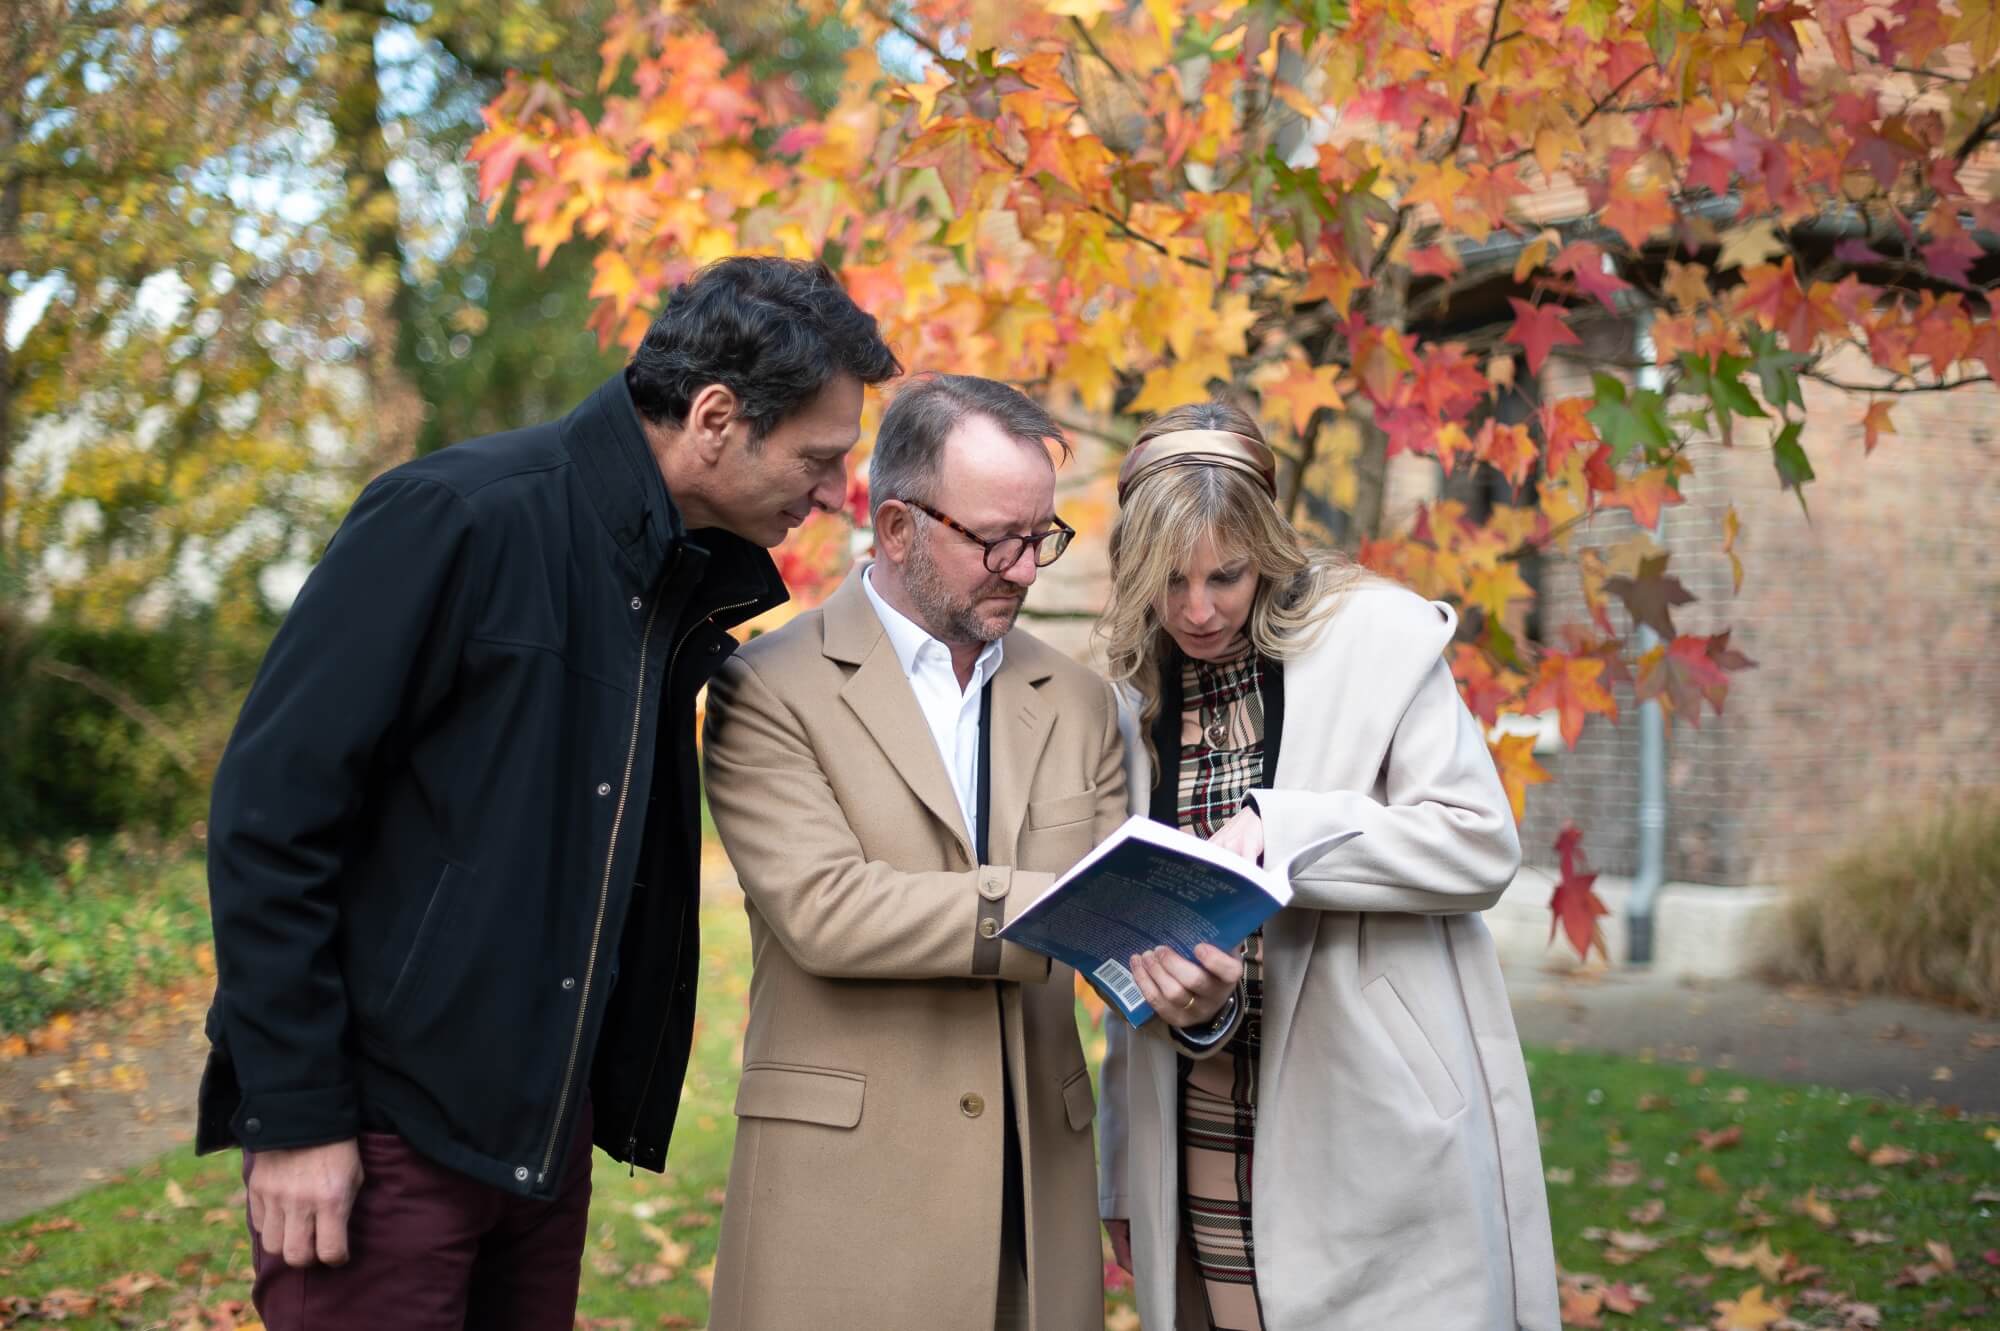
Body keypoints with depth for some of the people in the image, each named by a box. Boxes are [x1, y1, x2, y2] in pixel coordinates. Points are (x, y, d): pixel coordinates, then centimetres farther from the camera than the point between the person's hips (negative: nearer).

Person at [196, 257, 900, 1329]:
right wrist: (293, 1116, -16)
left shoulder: (692, 577, 7)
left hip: (546, 1129, 7)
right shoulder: (458, 518, -16)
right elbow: (267, 814, -16)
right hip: (382, 1123, -7)